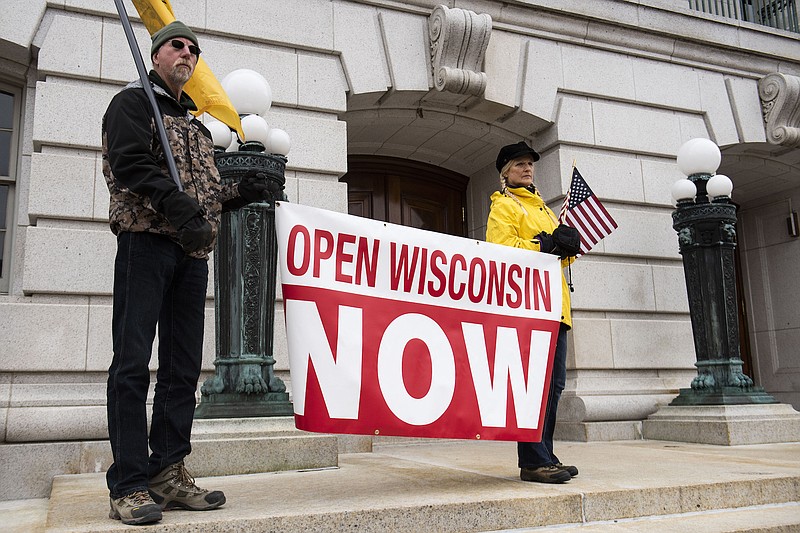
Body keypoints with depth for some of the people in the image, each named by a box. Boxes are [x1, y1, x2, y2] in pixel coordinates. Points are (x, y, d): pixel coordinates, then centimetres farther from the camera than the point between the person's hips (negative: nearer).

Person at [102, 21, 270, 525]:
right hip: (146, 241, -7)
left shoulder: (197, 124, 27)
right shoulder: (134, 102, 7)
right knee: (133, 363, -7)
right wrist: (180, 207, -24)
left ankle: (168, 473, 12)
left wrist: (241, 192, 9)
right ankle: (129, 486, -4)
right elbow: (130, 163, -11)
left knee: (183, 366, 5)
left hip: (193, 252, 7)